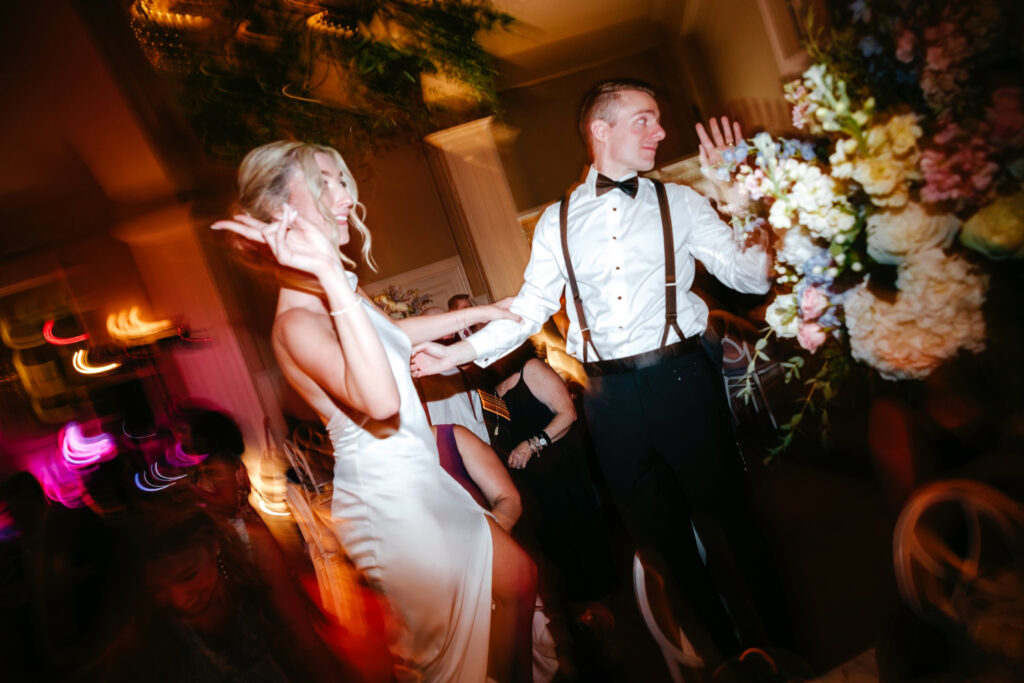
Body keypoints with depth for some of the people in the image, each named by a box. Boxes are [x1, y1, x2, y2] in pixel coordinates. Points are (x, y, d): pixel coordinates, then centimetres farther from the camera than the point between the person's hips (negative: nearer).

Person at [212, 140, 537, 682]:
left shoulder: (340, 291, 2)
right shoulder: (297, 322, -26)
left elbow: (391, 333, 23)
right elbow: (381, 401, -42)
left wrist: (476, 313, 27)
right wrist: (332, 275, -41)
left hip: (417, 483, 9)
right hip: (388, 501, -9)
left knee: (518, 580, 22)